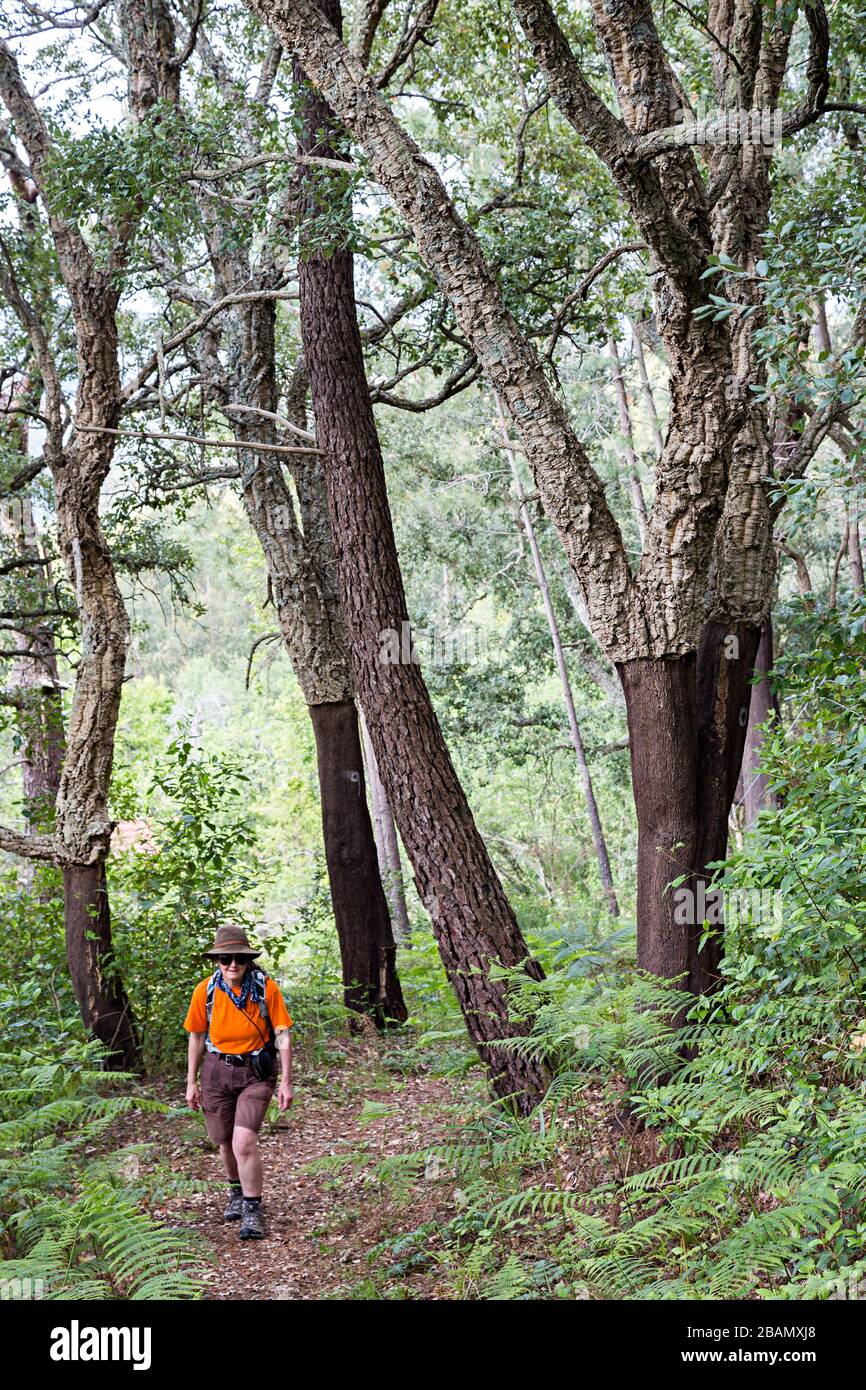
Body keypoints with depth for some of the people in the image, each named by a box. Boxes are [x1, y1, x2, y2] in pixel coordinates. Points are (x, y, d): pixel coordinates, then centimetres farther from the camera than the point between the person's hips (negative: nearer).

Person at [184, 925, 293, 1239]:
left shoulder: (266, 988, -14)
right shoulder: (205, 990, -9)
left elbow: (282, 1036, -8)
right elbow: (197, 1037, 4)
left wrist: (286, 1081, -10)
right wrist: (191, 1082, 7)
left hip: (255, 1072, -3)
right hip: (217, 1071, 3)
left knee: (244, 1142, -18)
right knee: (226, 1143, 15)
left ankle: (253, 1212, -3)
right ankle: (236, 1192, 44)